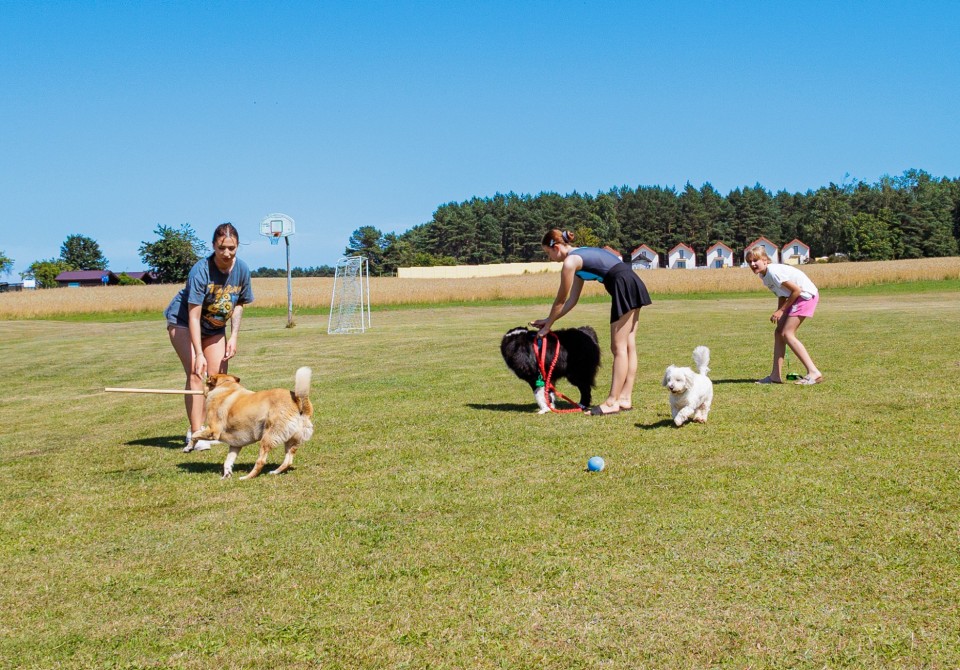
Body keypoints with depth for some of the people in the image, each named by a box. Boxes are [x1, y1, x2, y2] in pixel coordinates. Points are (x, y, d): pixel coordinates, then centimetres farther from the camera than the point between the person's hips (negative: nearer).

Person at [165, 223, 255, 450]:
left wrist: (234, 336, -6)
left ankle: (205, 427, 17)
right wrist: (199, 354, -36)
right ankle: (196, 434, -17)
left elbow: (239, 304, 3)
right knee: (195, 373, -18)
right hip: (183, 322, -6)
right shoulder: (201, 271, -31)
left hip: (215, 327, 6)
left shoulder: (242, 270, -15)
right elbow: (194, 316, -31)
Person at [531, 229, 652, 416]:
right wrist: (549, 320, 25)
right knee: (628, 345, 10)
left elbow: (561, 300, 1)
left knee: (619, 348, -7)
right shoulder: (579, 256, 22)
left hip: (623, 287, -10)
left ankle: (612, 402, -4)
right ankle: (625, 398, 14)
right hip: (633, 283, 10)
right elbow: (572, 300, 24)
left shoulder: (570, 262, -6)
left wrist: (548, 324, 13)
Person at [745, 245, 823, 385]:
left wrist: (781, 310, -13)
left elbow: (797, 290, -20)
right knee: (779, 332, 6)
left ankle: (814, 373, -18)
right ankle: (776, 375, 8)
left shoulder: (773, 271, -22)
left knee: (787, 334, -14)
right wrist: (779, 312, 0)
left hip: (807, 294, -10)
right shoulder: (764, 275, 6)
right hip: (798, 296, 10)